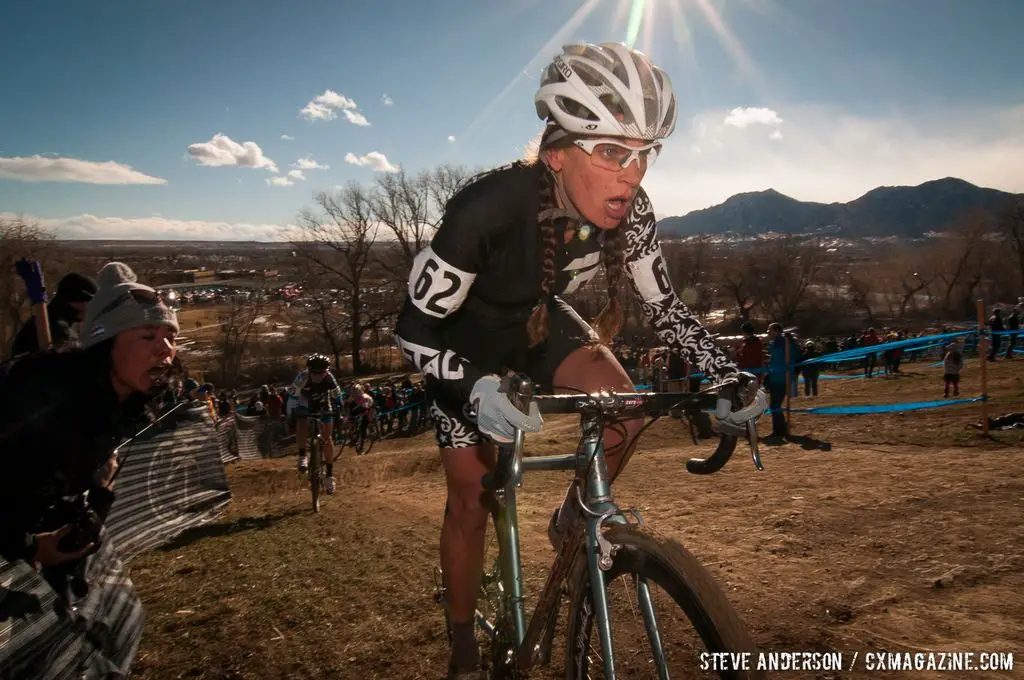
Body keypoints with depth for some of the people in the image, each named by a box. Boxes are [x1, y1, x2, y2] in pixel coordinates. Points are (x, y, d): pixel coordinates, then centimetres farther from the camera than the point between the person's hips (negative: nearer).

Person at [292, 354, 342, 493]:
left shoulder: (329, 378, -29)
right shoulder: (302, 377, -33)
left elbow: (337, 397, -17)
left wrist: (339, 414, -21)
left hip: (324, 406, 0)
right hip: (305, 405, 0)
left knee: (327, 438, -7)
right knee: (302, 426, -31)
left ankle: (330, 474, 2)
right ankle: (302, 456, -8)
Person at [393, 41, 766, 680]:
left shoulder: (629, 213, -23)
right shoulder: (490, 206, -37)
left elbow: (665, 306, -9)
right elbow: (415, 329, -31)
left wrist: (730, 375, -21)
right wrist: (479, 387, -48)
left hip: (537, 320, 4)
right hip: (467, 338, -3)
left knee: (625, 407, -22)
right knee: (472, 495, -2)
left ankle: (574, 519, 9)